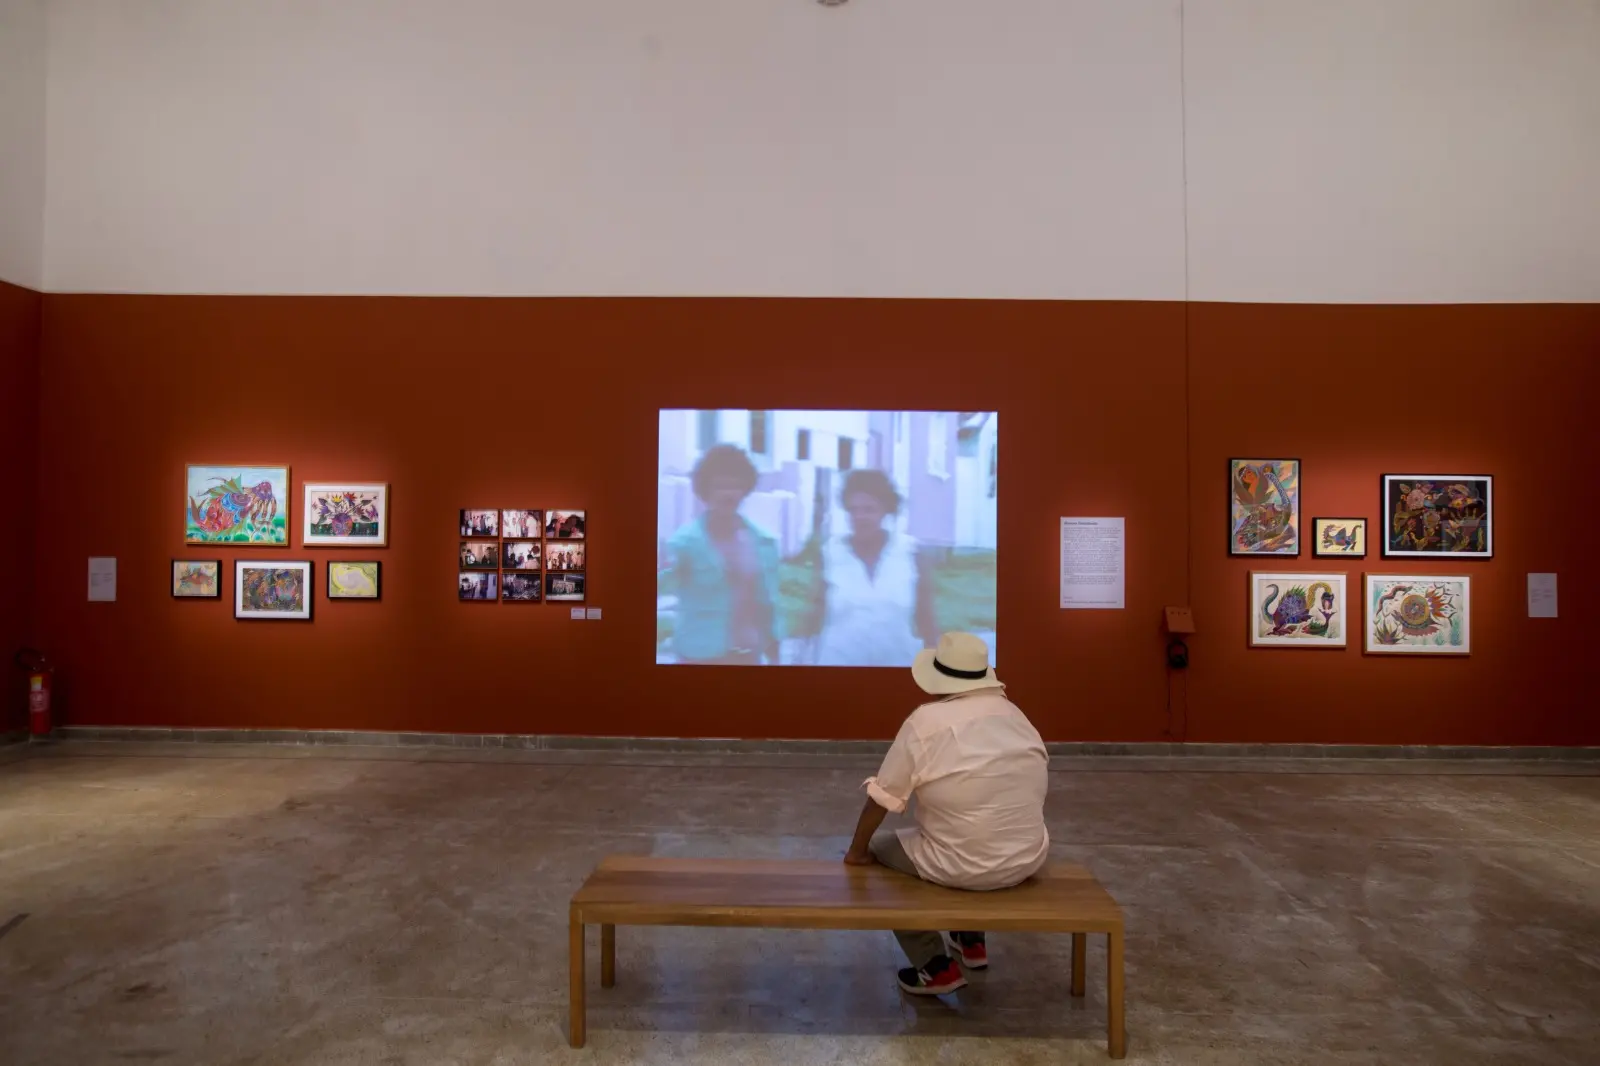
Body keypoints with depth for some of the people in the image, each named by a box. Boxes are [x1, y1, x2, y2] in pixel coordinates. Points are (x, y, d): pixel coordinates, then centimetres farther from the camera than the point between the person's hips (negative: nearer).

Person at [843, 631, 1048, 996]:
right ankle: (971, 941, 42)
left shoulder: (927, 721, -14)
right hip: (1029, 860, 6)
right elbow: (1037, 780, 12)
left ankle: (935, 967, 18)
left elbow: (881, 797, -9)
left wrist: (857, 850, 7)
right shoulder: (1013, 714, 2)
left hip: (961, 867, -6)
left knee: (880, 849, 19)